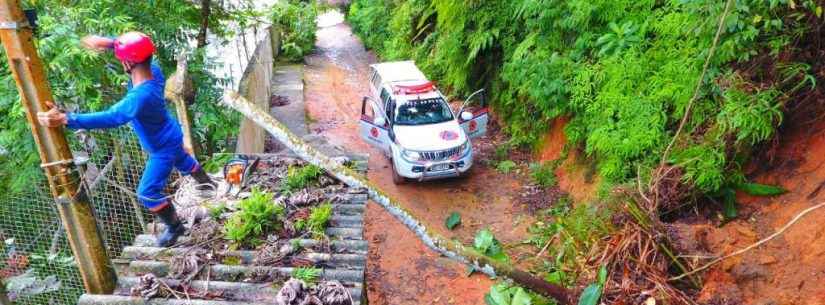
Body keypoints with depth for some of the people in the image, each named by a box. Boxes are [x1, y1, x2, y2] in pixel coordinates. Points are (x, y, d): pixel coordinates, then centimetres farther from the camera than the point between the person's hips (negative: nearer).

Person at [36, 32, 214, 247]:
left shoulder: (141, 96, -42)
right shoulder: (154, 71, -18)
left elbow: (110, 118, -51)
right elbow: (138, 49, 1)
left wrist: (66, 119, -56)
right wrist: (108, 42, -14)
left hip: (163, 149, -8)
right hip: (172, 137, 8)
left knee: (148, 194, 6)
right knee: (184, 163, 35)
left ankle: (175, 227, 27)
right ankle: (209, 184, 62)